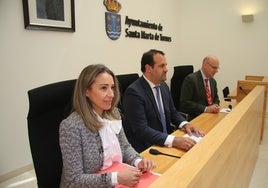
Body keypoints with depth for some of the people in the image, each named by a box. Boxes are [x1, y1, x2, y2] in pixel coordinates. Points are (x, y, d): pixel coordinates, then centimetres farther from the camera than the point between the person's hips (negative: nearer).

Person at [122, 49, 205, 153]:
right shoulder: (134, 92, -20)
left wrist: (185, 124, -6)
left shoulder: (164, 86, 5)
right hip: (146, 148, -7)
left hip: (166, 140, 7)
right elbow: (141, 130, -24)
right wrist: (173, 140, -33)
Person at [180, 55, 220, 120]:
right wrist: (205, 109, -23)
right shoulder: (190, 79, -13)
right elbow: (185, 103, -19)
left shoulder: (213, 81, 11)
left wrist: (215, 106, -3)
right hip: (193, 118, -8)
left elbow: (216, 98, 20)